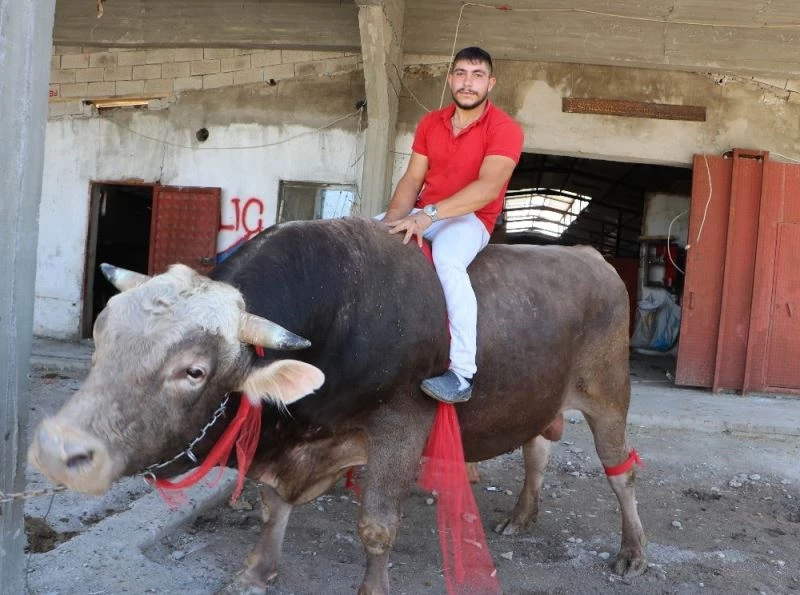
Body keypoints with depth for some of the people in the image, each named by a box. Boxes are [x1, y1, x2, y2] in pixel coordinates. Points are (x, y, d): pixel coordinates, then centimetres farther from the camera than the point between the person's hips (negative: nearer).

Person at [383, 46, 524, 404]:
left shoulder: (504, 129, -10)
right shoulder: (430, 123, 10)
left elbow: (488, 187, -23)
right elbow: (412, 179, 5)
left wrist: (428, 215, -32)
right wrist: (394, 217, -16)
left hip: (470, 219, -7)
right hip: (423, 215, 7)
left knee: (447, 260, -38)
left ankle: (462, 374, -38)